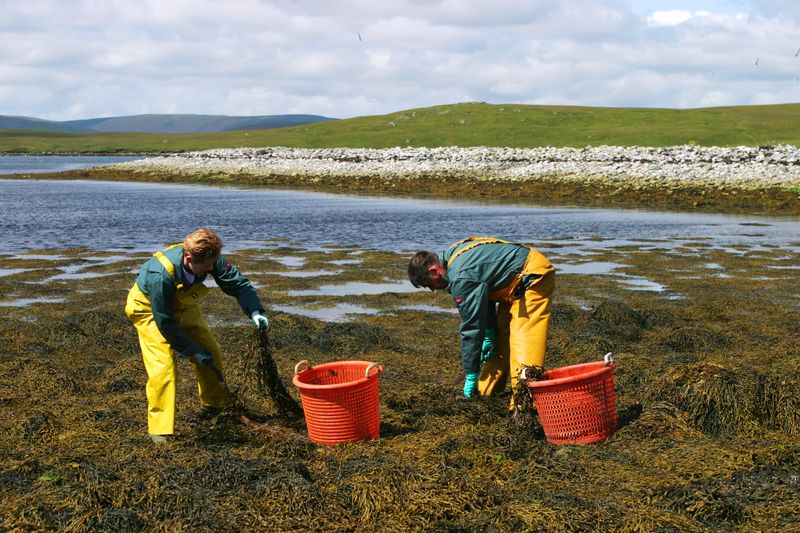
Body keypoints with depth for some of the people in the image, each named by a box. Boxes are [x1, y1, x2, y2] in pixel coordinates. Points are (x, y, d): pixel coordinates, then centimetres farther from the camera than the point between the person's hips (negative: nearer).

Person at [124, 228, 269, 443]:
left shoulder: (210, 260, -28)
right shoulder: (161, 275, -42)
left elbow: (238, 283, -19)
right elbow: (165, 322, -32)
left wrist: (255, 311, -37)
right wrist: (192, 352, -26)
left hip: (182, 305, 6)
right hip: (150, 309, -6)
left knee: (212, 353, 5)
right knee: (163, 364, -20)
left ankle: (214, 405, 29)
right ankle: (159, 429, -9)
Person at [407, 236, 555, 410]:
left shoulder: (462, 277, -26)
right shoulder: (453, 257, 4)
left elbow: (471, 326, -21)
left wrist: (471, 375, -13)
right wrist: (489, 335, 6)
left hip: (534, 277, -11)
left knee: (523, 342, -19)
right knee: (499, 338, 14)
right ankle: (485, 392, 22)